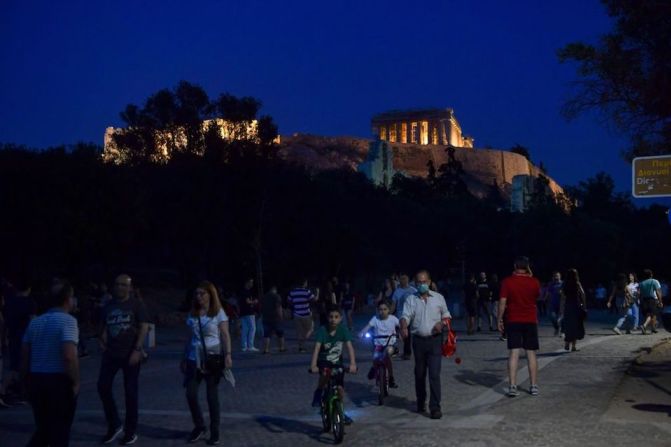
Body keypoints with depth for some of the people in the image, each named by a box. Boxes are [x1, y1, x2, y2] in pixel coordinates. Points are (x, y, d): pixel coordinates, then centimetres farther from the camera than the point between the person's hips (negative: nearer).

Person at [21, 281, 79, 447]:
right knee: (60, 430, 6)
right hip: (59, 381, -6)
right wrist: (76, 382, -13)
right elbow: (69, 356, -24)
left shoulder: (34, 322, 10)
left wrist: (28, 380, 20)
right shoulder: (67, 320, -12)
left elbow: (25, 356, 11)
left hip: (36, 380, 7)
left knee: (42, 429, 20)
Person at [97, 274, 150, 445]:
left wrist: (137, 350, -17)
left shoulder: (136, 304, -3)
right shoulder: (109, 306, 10)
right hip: (111, 353, 4)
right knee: (103, 387, -4)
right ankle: (114, 425, 14)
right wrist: (103, 343, 2)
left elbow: (144, 327, -9)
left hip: (130, 354, -4)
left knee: (130, 392, 2)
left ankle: (131, 431, 13)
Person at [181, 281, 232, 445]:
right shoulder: (193, 313, 8)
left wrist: (227, 354, -18)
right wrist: (184, 358, 14)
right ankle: (199, 427, 17)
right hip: (194, 359, 4)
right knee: (191, 394, -2)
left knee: (212, 396, 2)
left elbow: (225, 335, -7)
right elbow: (190, 337, 14)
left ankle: (214, 432, 13)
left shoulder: (219, 312, -4)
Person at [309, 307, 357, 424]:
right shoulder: (322, 330, -19)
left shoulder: (343, 330, -14)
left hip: (337, 363, 3)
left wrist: (352, 364, -36)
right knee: (325, 375, -35)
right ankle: (318, 393, -6)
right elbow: (317, 348, -29)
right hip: (323, 362, -2)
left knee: (340, 388, -1)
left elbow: (349, 347, -22)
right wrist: (313, 365, -42)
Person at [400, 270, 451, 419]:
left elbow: (446, 315, 14)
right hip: (419, 340, 1)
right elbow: (405, 316, -9)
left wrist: (442, 323, -8)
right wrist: (404, 327, -30)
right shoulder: (411, 299, 3)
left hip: (435, 340, -1)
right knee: (419, 373, 12)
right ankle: (420, 402, 31)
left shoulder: (438, 297, 5)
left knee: (434, 374, -9)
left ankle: (435, 407, -5)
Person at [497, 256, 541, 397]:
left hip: (513, 321, -1)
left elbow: (502, 302, -10)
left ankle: (512, 386, -9)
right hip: (530, 321, 1)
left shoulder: (507, 281, -7)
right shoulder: (534, 282, -1)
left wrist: (499, 319, -1)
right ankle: (534, 386, 11)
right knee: (531, 353, 8)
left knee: (513, 353, -3)